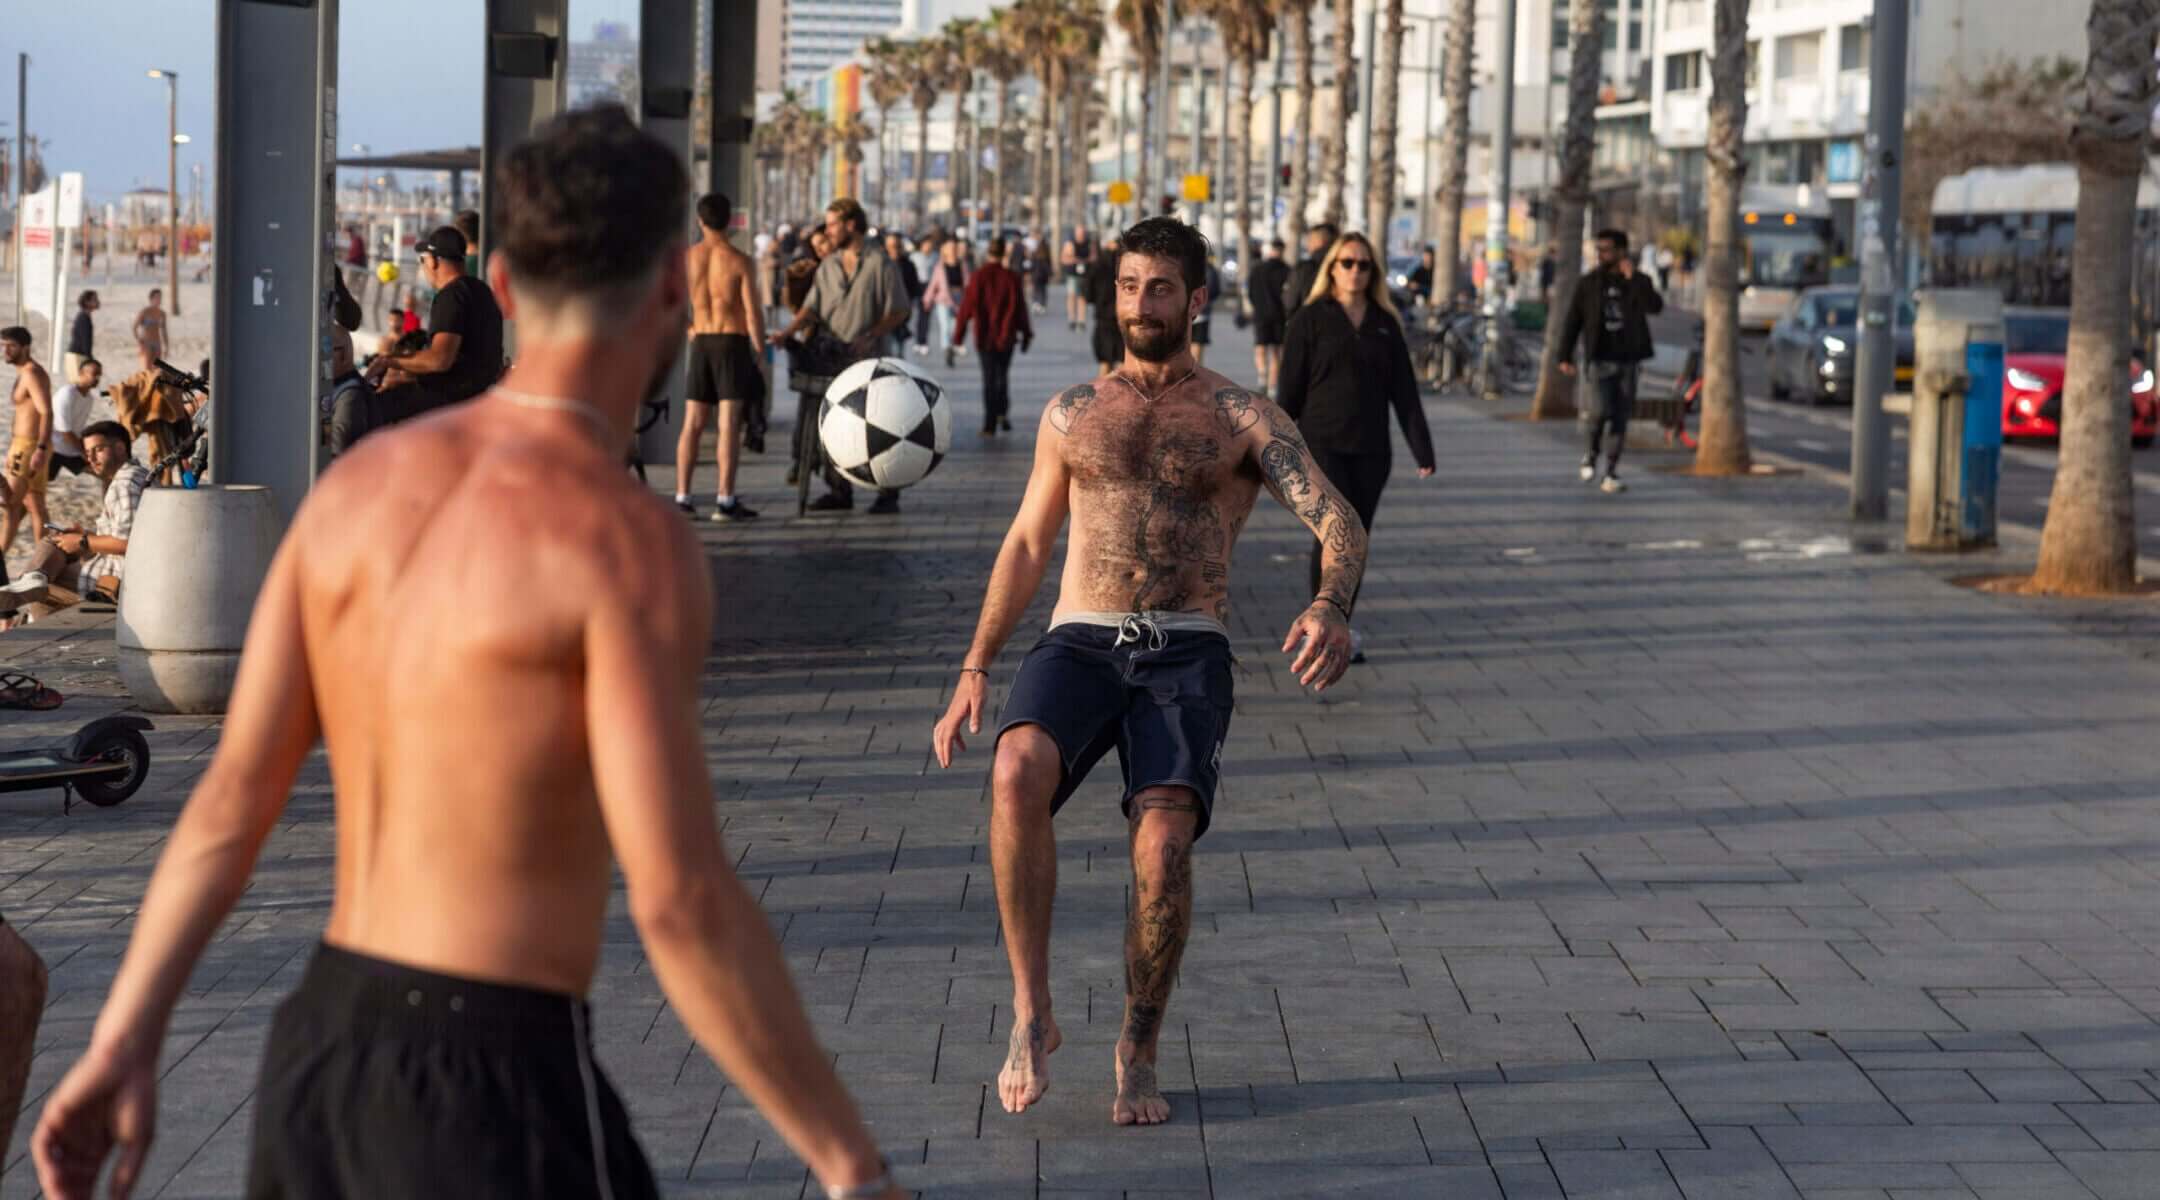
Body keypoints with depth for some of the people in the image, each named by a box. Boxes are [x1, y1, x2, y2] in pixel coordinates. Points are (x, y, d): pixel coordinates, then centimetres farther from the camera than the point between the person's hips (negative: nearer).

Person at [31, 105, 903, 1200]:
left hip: (325, 1054, 8)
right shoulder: (626, 540, -18)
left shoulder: (361, 482, 6)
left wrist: (122, 1048, 13)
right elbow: (682, 905, -23)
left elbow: (233, 796, 9)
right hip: (494, 1096, -8)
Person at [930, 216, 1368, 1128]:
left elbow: (1337, 520, -4)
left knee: (1163, 838, -26)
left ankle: (1138, 1055, -5)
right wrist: (974, 671, 12)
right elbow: (1027, 545, 22)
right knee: (1018, 771, -32)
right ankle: (1032, 1015, -21)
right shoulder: (1073, 412, 17)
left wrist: (1332, 608, -27)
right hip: (1079, 643, 1)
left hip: (1186, 653, -1)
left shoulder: (1244, 420, 8)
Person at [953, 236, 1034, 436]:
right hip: (1006, 336, 1)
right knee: (1003, 375, 16)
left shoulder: (978, 277, -7)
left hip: (985, 337, -1)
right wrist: (1026, 334, 7)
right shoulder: (1012, 277, -5)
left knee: (989, 378, 4)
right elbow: (1020, 307, -2)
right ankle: (1003, 412, 0)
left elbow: (968, 306, -6)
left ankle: (990, 423, -1)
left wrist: (959, 334, 1)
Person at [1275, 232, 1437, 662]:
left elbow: (1404, 390, 8)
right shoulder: (1311, 320, -1)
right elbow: (1290, 388, 0)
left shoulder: (1385, 324, 9)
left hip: (1370, 449, 4)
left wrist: (1422, 450, 1)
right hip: (1321, 444, -4)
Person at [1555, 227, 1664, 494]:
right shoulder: (1589, 283, 2)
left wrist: (1633, 278, -23)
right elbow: (1572, 321, 4)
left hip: (1628, 361, 1)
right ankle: (1590, 454, 8)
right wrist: (1565, 356, -2)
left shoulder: (1638, 282, 2)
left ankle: (1611, 475, 11)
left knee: (1621, 420, 3)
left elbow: (1655, 307, -17)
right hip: (1601, 360, -1)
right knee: (1600, 411, -20)